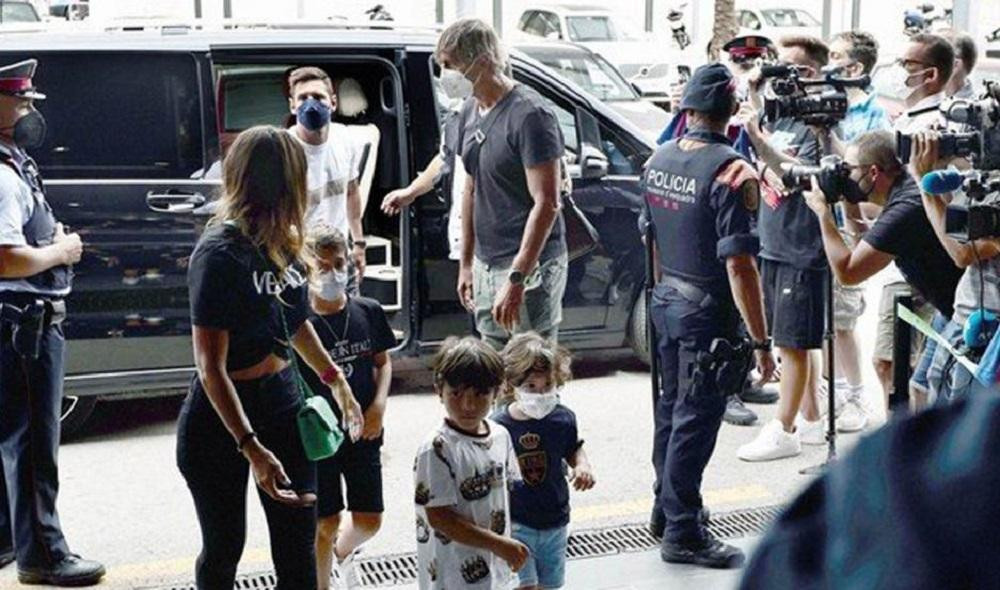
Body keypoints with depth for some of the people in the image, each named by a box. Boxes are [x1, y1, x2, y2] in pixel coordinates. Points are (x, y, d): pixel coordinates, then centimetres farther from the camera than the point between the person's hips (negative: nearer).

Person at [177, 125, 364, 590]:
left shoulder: (281, 244, 3)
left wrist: (335, 379, 26)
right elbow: (211, 369, -24)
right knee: (224, 548, 10)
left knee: (298, 549, 5)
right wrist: (252, 449, -31)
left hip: (282, 400, 7)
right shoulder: (220, 253, -21)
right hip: (221, 416, -7)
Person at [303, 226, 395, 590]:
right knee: (326, 523, 5)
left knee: (369, 520, 11)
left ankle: (343, 552, 44)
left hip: (363, 433, 4)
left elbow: (382, 362, 9)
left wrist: (379, 404, -6)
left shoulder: (368, 312, -1)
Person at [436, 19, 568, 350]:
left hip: (528, 266, -8)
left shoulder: (529, 114, -17)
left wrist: (516, 279, -25)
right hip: (485, 265, 8)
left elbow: (546, 204, -21)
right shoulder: (471, 112, 10)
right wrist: (466, 263, 18)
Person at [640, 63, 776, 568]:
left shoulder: (658, 160, 3)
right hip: (708, 313, -8)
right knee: (695, 421, 1)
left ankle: (666, 509, 36)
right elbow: (739, 266, -24)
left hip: (665, 301, 8)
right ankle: (682, 532, 9)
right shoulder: (730, 172, -21)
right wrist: (761, 341, -20)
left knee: (672, 408, 21)